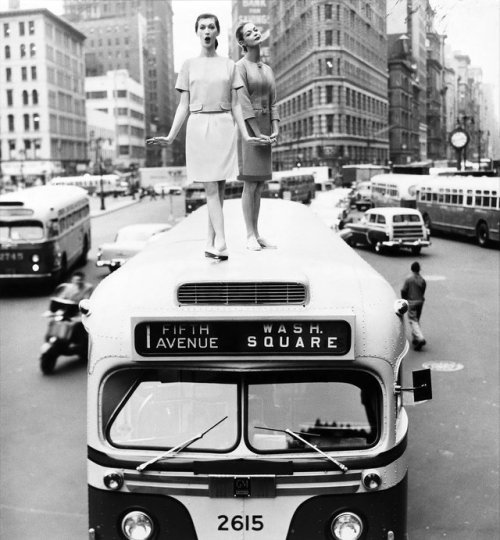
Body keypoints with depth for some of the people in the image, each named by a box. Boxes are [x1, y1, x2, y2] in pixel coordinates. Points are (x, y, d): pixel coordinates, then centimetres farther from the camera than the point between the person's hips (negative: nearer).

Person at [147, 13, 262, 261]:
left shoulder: (229, 65, 10)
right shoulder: (189, 65, 8)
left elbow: (235, 105, 10)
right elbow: (184, 105, 6)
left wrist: (246, 135, 0)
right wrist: (170, 137, -3)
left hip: (224, 127, 1)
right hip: (199, 127, -1)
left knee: (218, 187, 1)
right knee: (211, 187, -9)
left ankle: (211, 243, 9)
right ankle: (220, 243, -17)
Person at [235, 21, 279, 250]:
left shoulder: (268, 70, 17)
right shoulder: (240, 67, -7)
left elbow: (272, 103, 11)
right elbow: (243, 103, -15)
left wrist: (275, 131, -5)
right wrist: (258, 134, -19)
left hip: (264, 128, 7)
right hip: (246, 127, -7)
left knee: (258, 186, 6)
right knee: (250, 184, -10)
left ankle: (256, 234, 10)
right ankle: (250, 236, -4)